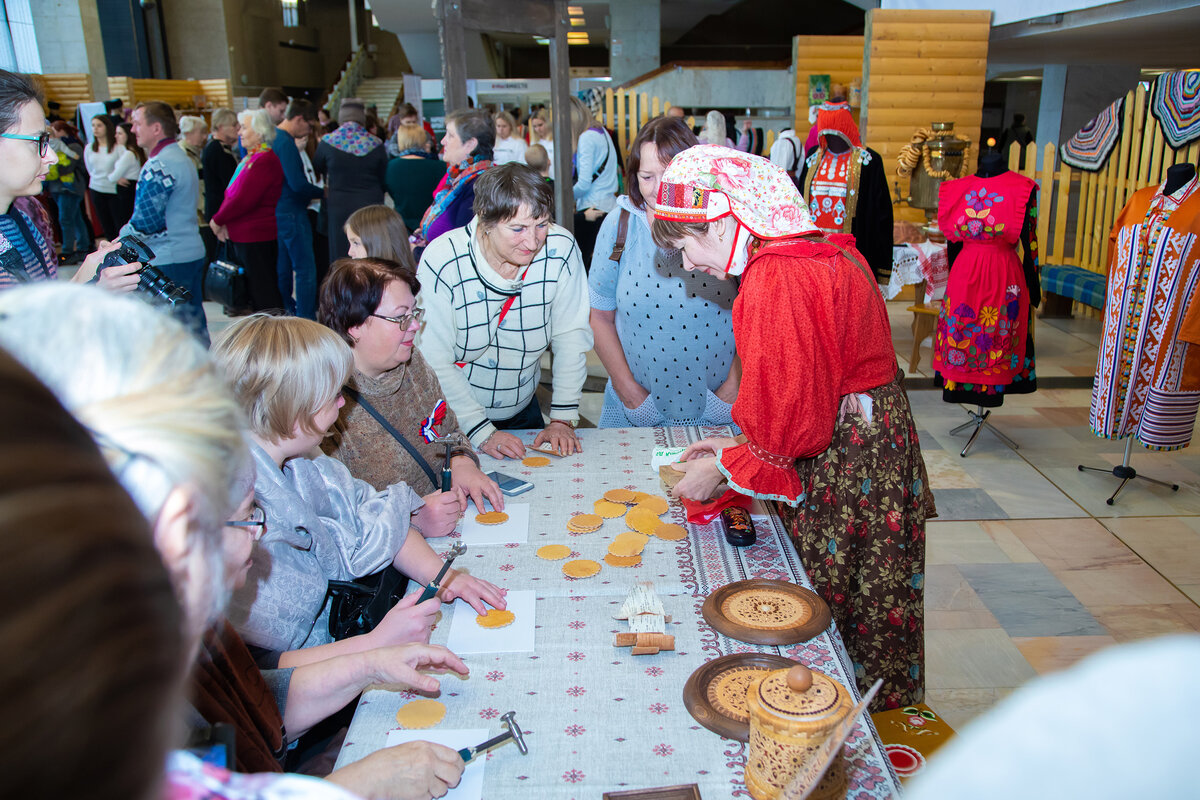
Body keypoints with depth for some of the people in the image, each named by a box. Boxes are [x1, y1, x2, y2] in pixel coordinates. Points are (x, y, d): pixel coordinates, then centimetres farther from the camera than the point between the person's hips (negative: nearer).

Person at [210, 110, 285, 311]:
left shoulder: (264, 160, -17)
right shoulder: (250, 159, 16)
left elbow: (243, 200, -21)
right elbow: (232, 196, 17)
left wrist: (218, 220, -8)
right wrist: (222, 222, 1)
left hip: (255, 237, -10)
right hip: (243, 236, 10)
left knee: (263, 293, -6)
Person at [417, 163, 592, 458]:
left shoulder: (561, 250, -14)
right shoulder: (441, 263, -22)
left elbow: (571, 337, -7)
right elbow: (435, 363, -18)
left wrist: (563, 419, -12)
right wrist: (482, 433, -23)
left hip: (522, 410, 3)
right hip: (453, 419, -2)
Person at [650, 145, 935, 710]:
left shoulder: (776, 281, -24)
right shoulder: (826, 252, 8)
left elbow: (794, 416, -22)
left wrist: (725, 466, -8)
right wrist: (741, 445, 11)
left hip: (848, 465, -10)